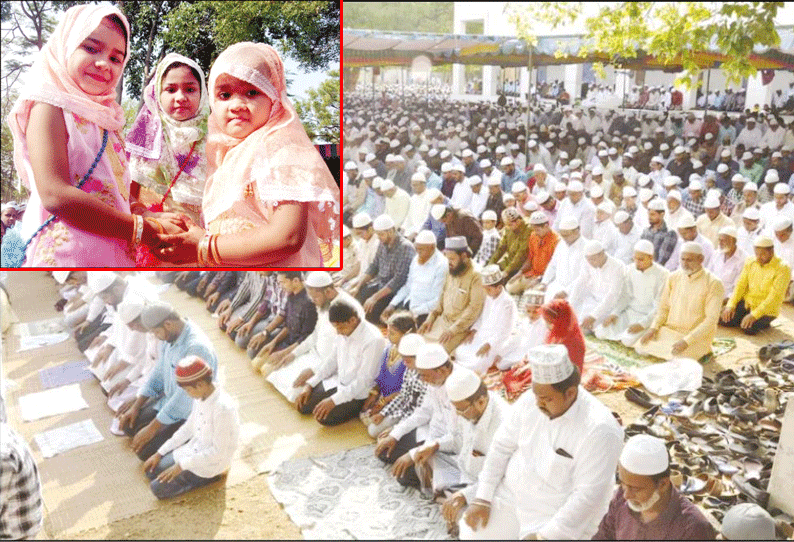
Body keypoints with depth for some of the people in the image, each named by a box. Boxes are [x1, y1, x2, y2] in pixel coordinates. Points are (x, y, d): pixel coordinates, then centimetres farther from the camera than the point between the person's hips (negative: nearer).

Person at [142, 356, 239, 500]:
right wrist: (159, 453, 7)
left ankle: (211, 477, 1)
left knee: (159, 488, -10)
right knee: (151, 470, 8)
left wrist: (181, 466, -22)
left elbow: (218, 451, -26)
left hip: (211, 464, -9)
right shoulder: (200, 397, -5)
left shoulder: (223, 408, -32)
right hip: (193, 449, 9)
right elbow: (188, 428, 9)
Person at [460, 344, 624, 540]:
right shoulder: (531, 401, -11)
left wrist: (546, 536, -24)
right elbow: (501, 446, -1)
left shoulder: (599, 430, -26)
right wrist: (482, 498, -5)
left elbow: (588, 494, -24)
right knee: (471, 533, 2)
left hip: (563, 516, -5)